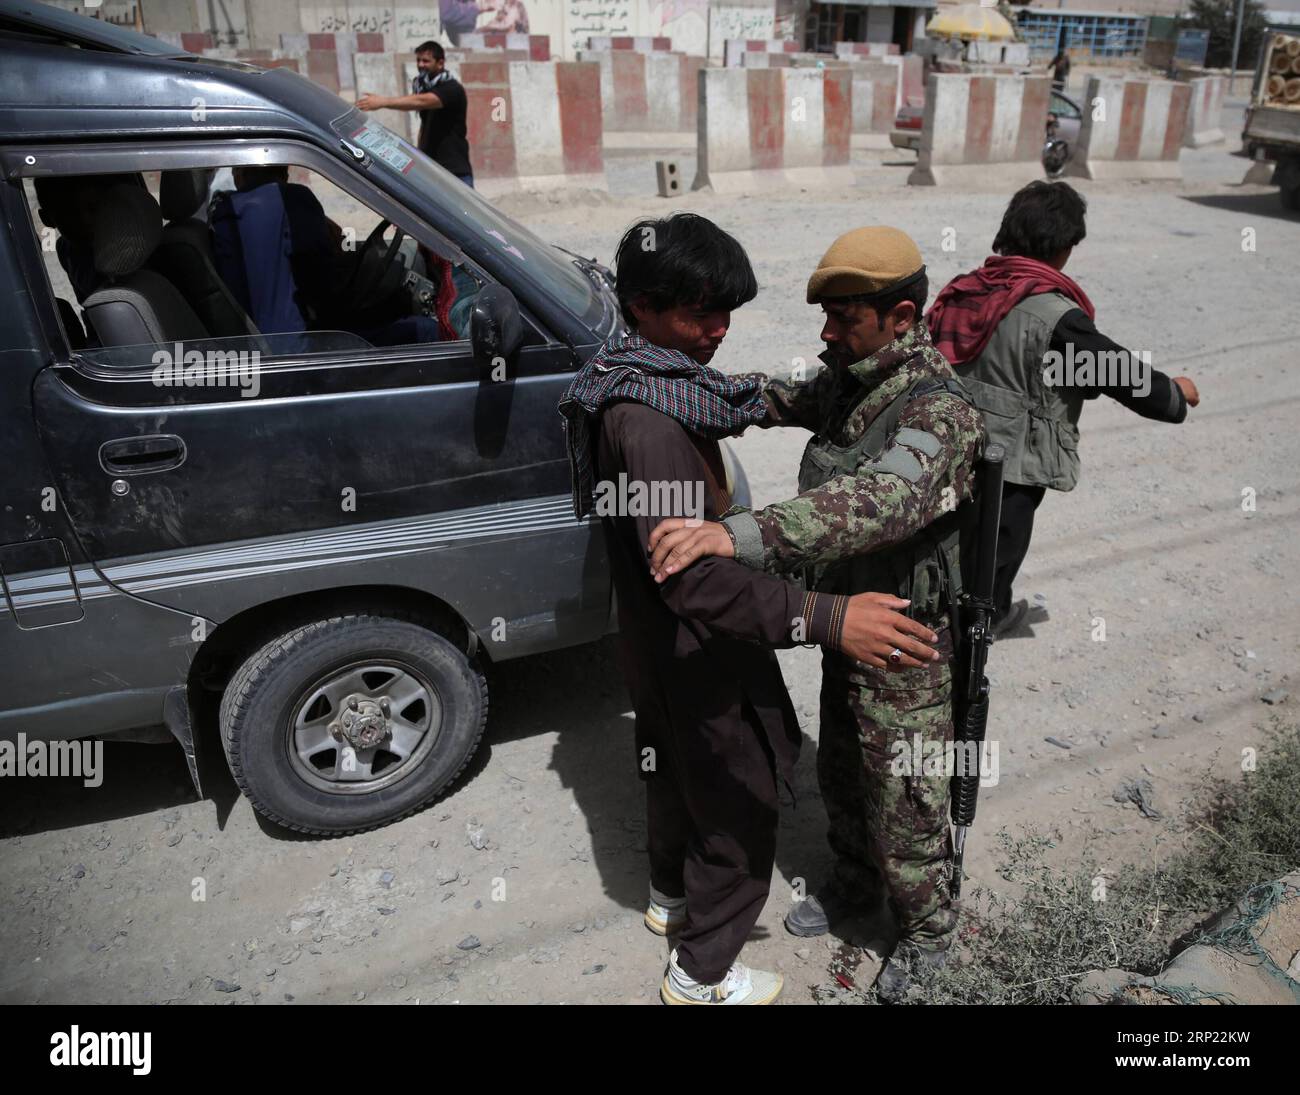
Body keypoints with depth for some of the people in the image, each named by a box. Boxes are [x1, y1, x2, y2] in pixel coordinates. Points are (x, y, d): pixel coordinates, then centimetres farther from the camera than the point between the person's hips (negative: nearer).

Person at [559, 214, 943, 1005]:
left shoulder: (644, 381, 1)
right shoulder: (649, 419, -32)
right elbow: (693, 578, -40)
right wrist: (827, 619, -46)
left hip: (659, 637, 10)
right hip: (694, 650, -10)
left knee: (677, 770, 29)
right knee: (740, 811, 9)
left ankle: (671, 896, 55)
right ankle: (701, 976, 30)